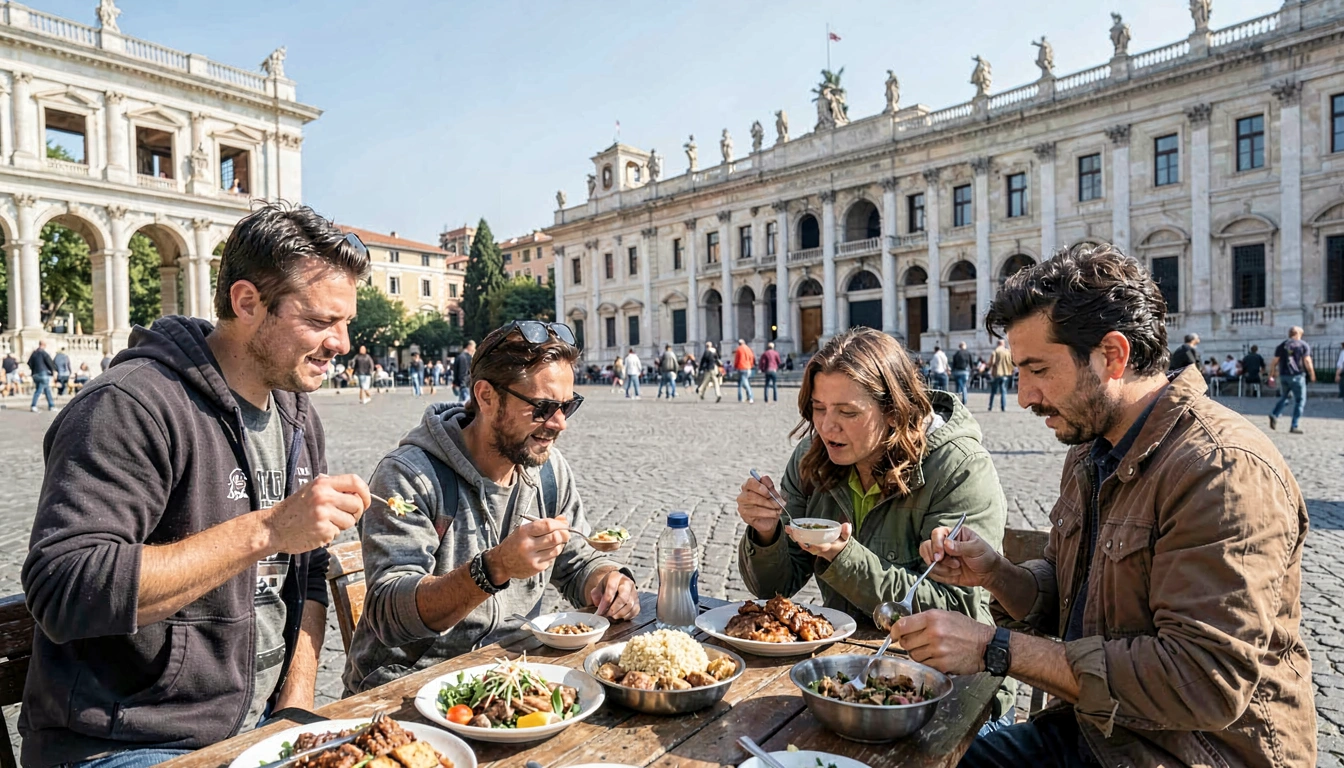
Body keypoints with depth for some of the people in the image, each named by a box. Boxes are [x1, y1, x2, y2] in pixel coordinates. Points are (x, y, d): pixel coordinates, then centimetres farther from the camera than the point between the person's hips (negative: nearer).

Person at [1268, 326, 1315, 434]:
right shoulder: (1304, 345, 0)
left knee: (1284, 397, 20)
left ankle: (1274, 415, -4)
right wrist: (1312, 374, 4)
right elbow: (1307, 361, -7)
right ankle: (1295, 426, 0)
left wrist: (1271, 376, 8)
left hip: (1283, 376, 3)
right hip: (1297, 376, -3)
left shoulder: (1281, 345, 8)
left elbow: (1274, 362, 4)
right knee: (1300, 400, 4)